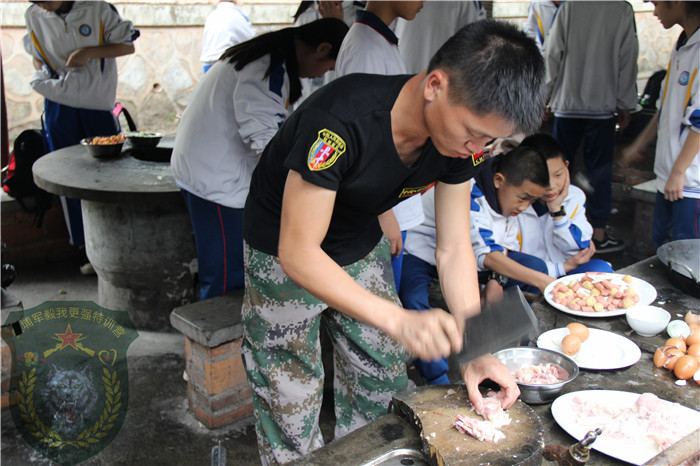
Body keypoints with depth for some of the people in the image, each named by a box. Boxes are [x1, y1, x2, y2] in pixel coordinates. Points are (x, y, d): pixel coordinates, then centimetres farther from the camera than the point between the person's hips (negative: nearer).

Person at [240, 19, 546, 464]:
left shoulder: (461, 133, -17)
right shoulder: (341, 122, -37)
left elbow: (453, 249, -10)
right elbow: (298, 254, -34)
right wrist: (398, 321, -43)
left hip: (363, 249, 6)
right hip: (285, 256, -5)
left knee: (384, 390, 15)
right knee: (292, 409, 3)